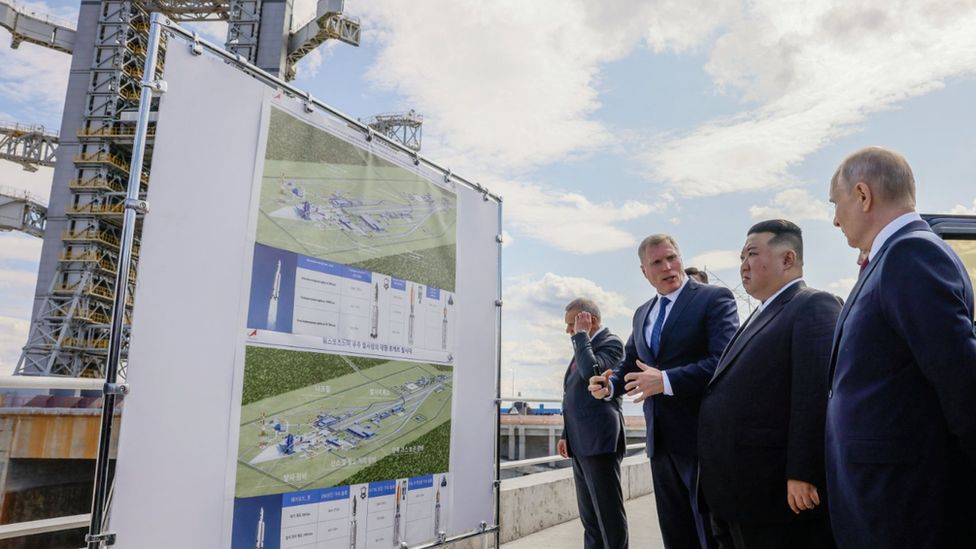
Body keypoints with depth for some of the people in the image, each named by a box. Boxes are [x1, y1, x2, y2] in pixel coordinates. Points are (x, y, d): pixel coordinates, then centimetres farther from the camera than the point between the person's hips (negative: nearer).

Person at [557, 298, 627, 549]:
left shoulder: (610, 342, -7)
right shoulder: (584, 346, 18)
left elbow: (593, 372, -26)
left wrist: (581, 335, -15)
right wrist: (566, 434, 19)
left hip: (599, 440, -9)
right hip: (581, 441, 9)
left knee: (609, 513, -2)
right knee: (589, 516, 14)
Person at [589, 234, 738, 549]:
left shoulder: (714, 298, -8)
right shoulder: (642, 314, 14)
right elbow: (629, 363, 20)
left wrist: (667, 380, -27)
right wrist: (609, 384, -2)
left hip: (702, 436, -6)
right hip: (661, 440, 7)